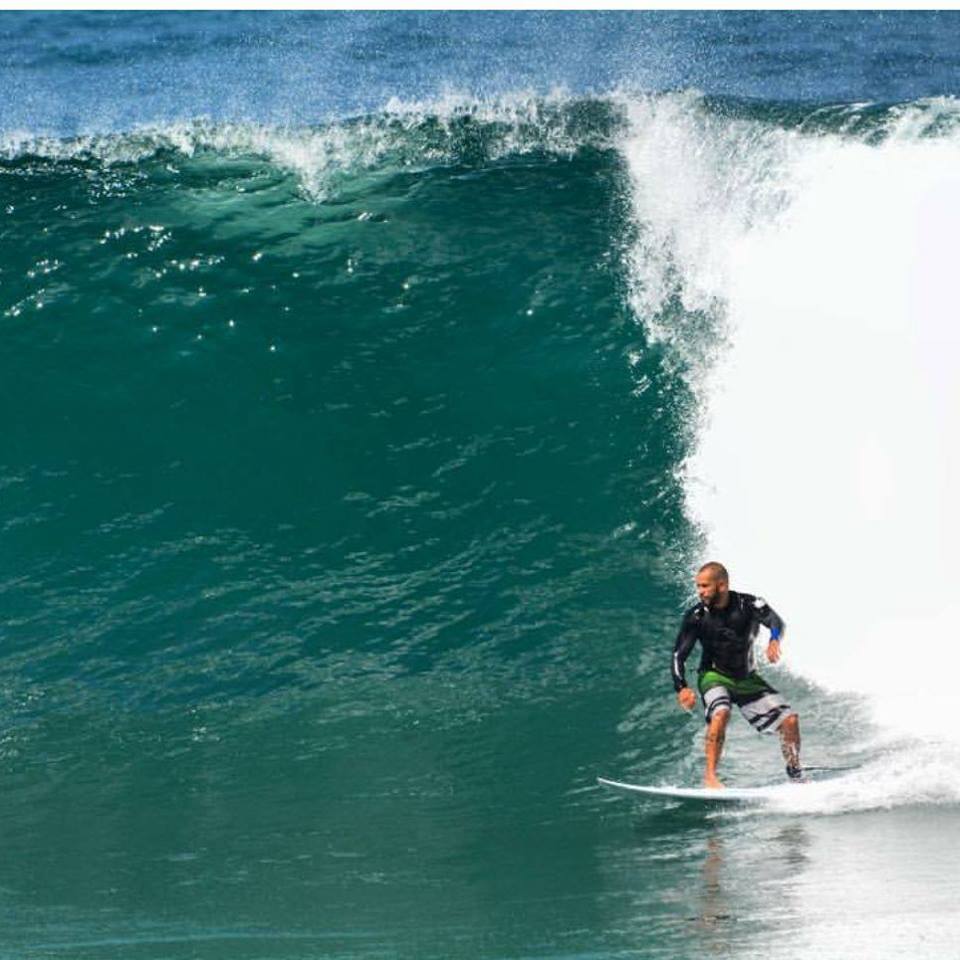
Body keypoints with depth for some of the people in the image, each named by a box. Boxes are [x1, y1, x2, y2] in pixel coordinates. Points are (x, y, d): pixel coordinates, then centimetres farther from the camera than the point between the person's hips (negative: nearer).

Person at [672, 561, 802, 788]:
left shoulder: (748, 605, -17)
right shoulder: (696, 616, -15)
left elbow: (775, 621, -33)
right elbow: (679, 655, -15)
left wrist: (774, 641, -56)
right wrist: (681, 688, -30)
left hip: (747, 678, 2)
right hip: (714, 676, -2)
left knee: (790, 720, -7)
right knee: (721, 713, -34)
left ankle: (796, 775, 15)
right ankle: (710, 776, -31)